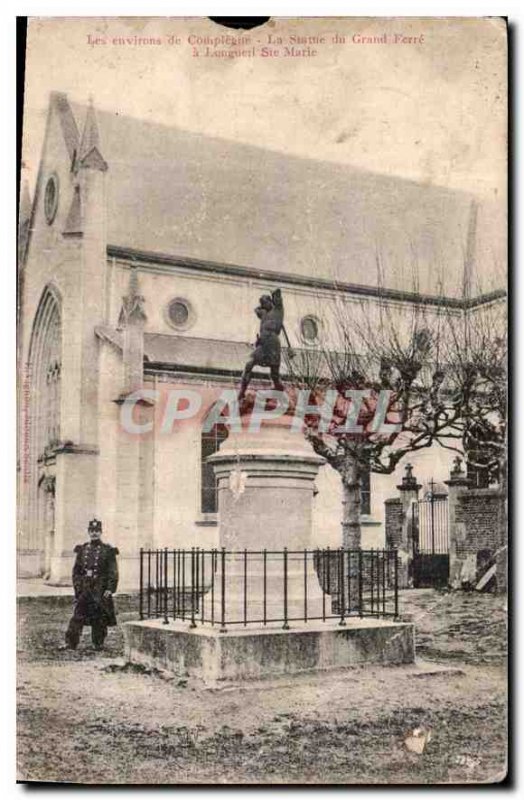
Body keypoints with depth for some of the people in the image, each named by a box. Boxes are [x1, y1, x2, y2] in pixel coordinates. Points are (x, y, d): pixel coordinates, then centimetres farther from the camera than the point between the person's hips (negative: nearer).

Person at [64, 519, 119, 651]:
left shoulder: (108, 551, -1)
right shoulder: (82, 549, 9)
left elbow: (113, 571, -5)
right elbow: (76, 570, 12)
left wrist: (110, 589, -13)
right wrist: (77, 586, 2)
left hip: (101, 590, -2)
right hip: (84, 590, 2)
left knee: (100, 619, 3)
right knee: (77, 616, -3)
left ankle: (99, 644, 15)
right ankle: (70, 643, 0)